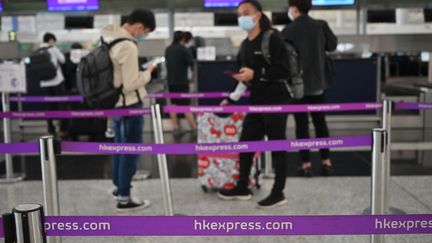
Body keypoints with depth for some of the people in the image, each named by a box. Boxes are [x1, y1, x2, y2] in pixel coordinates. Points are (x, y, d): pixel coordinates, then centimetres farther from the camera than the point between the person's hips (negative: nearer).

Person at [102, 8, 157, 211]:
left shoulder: (107, 38, 4)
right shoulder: (128, 46, -24)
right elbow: (131, 84, -23)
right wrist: (147, 73, -8)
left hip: (115, 102, 9)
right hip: (129, 105, -9)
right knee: (130, 151, 2)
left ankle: (118, 186, 36)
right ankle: (124, 198, 11)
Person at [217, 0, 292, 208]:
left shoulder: (272, 38, -11)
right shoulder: (245, 45, 13)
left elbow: (284, 70, -19)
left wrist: (255, 74, -23)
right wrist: (232, 98, 15)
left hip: (276, 102, -8)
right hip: (256, 103, 8)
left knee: (277, 147, 2)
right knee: (245, 143, 12)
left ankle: (278, 193, 14)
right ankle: (242, 188, 26)